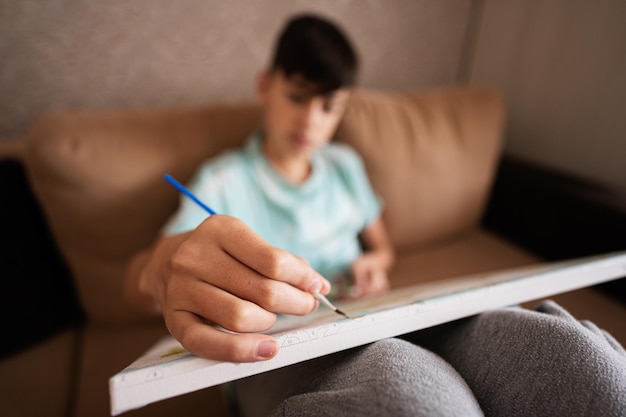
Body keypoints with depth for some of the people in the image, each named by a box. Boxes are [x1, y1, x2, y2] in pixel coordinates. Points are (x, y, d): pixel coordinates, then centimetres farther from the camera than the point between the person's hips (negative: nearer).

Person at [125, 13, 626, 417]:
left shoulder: (345, 164, 18)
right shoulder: (223, 179, 4)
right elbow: (138, 278, -9)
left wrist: (374, 263, 2)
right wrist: (167, 264, -36)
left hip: (368, 328, 5)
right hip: (276, 351, -4)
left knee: (578, 355, -24)